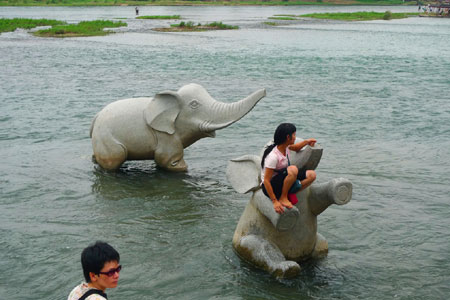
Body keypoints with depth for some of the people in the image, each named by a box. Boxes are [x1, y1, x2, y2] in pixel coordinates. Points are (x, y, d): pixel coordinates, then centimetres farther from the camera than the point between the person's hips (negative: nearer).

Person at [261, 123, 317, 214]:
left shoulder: (285, 147, -2)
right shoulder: (273, 156, -28)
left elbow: (295, 148, 26)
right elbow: (266, 180, -27)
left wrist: (306, 141, 9)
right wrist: (274, 201, -29)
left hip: (281, 181, 9)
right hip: (270, 186, -9)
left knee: (311, 175, -5)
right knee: (293, 169, -35)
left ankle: (289, 195, -5)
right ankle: (283, 198, -19)